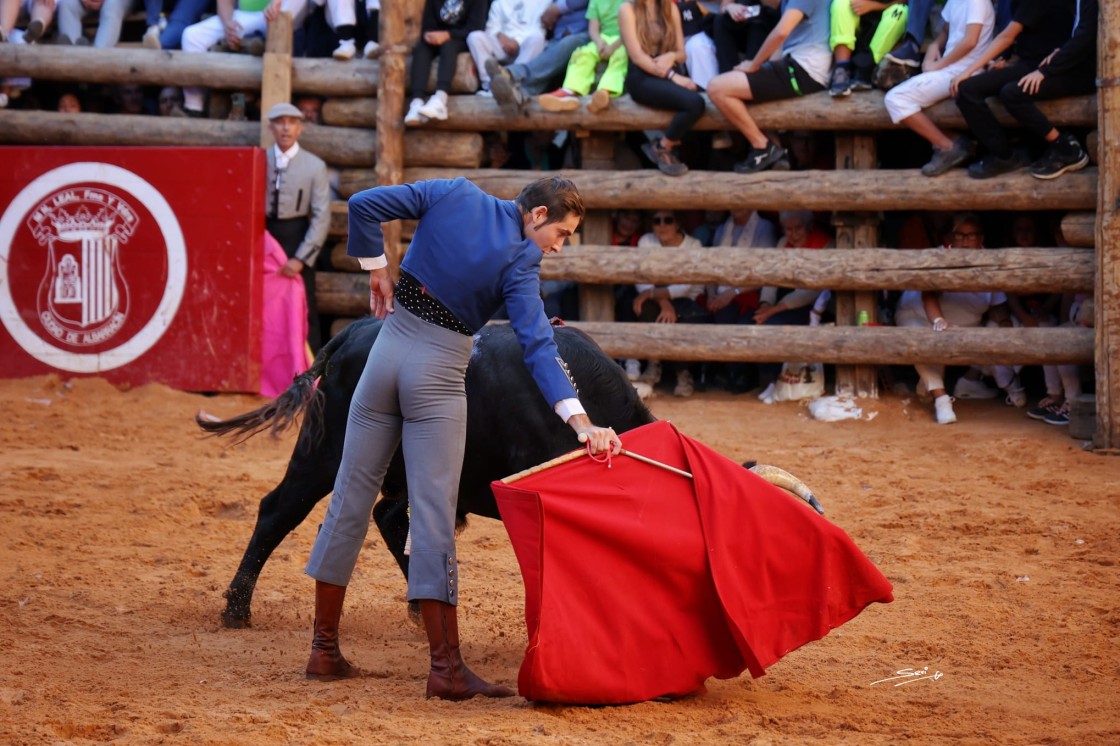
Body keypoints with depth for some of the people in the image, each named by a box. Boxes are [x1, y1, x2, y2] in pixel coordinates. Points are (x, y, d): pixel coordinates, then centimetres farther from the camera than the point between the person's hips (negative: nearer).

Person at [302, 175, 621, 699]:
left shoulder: (455, 195, 3)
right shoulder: (520, 261, -10)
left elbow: (365, 205, 0)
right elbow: (538, 348, -18)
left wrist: (378, 274, 10)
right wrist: (581, 422, -23)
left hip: (389, 346, 5)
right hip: (440, 372, -5)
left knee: (352, 496, 10)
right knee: (434, 517, -5)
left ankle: (325, 650, 17)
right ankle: (446, 666, -5)